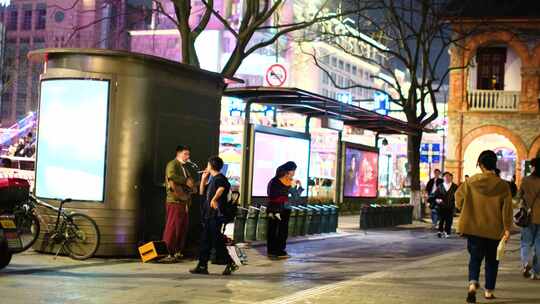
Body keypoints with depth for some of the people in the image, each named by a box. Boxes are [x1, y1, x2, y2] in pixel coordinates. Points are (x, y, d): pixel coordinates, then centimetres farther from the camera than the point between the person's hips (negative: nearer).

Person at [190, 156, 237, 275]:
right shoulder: (212, 179, 18)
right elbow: (202, 192, 25)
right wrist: (203, 178, 17)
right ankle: (202, 266, 12)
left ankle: (231, 264, 0)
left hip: (216, 215, -10)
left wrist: (214, 199, -46)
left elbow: (222, 188, -32)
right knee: (205, 241, 9)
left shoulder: (220, 178, -11)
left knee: (217, 241, -7)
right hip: (208, 215, 10)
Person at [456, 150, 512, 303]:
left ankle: (473, 283, -15)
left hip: (474, 227, 0)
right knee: (492, 260, 15)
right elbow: (507, 209, -9)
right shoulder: (503, 185, -7)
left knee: (475, 257, 10)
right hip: (494, 230, 0)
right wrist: (507, 228, -6)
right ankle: (489, 291, 20)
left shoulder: (471, 182, -7)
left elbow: (459, 198, 4)